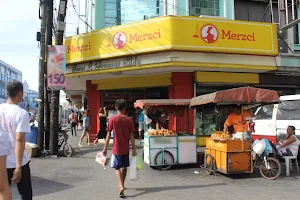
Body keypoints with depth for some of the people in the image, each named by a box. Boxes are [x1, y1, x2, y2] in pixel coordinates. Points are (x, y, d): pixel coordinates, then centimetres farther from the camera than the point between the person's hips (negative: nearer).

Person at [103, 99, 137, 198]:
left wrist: (105, 148, 2)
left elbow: (108, 135, -6)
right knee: (124, 167, 18)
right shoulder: (129, 120, -5)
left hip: (116, 148, -2)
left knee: (117, 167, 5)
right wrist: (134, 149, 3)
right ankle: (122, 184, 33)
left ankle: (121, 186, -14)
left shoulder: (112, 119, -9)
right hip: (126, 148, 2)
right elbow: (131, 136, -3)